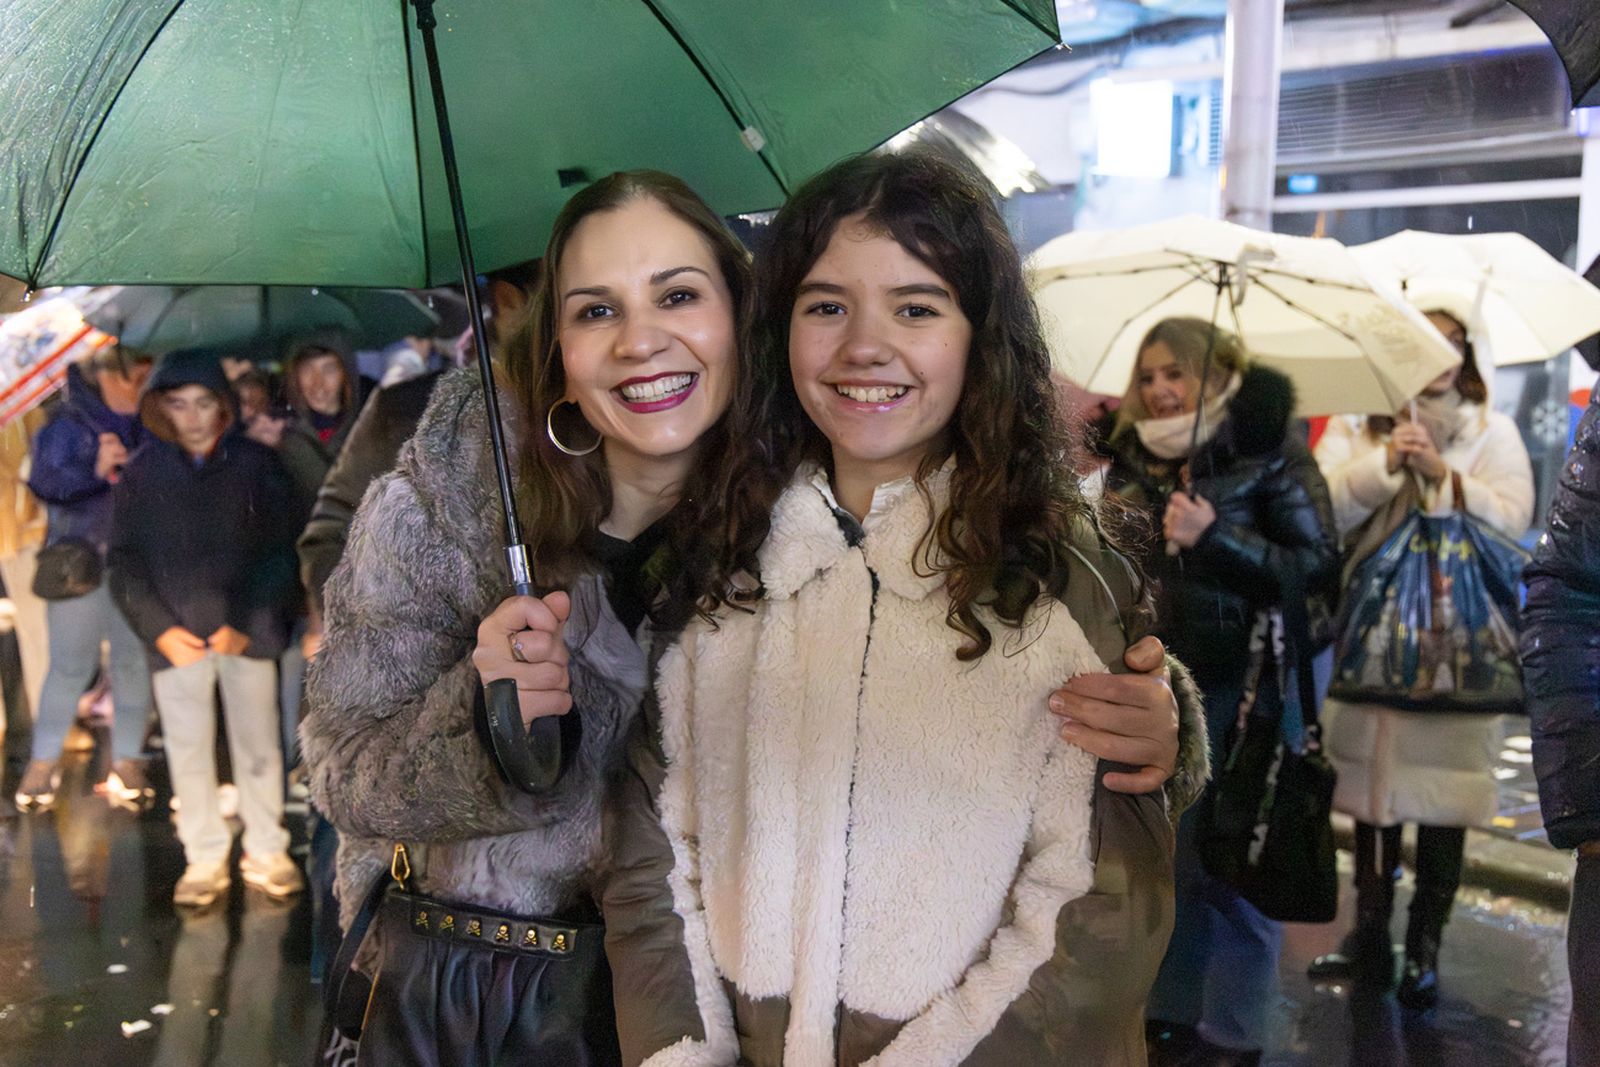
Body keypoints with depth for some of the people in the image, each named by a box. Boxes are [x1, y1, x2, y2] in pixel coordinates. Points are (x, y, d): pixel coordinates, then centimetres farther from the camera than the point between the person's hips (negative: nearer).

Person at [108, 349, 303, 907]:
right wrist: (159, 629, -8)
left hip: (247, 629, -1)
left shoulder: (256, 463, -1)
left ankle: (266, 853, 19)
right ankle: (204, 858, 19)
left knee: (258, 744, 5)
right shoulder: (140, 472, 1)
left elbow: (279, 552, -1)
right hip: (177, 636, 1)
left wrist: (247, 624, -11)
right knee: (188, 750, 6)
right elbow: (124, 562, 3)